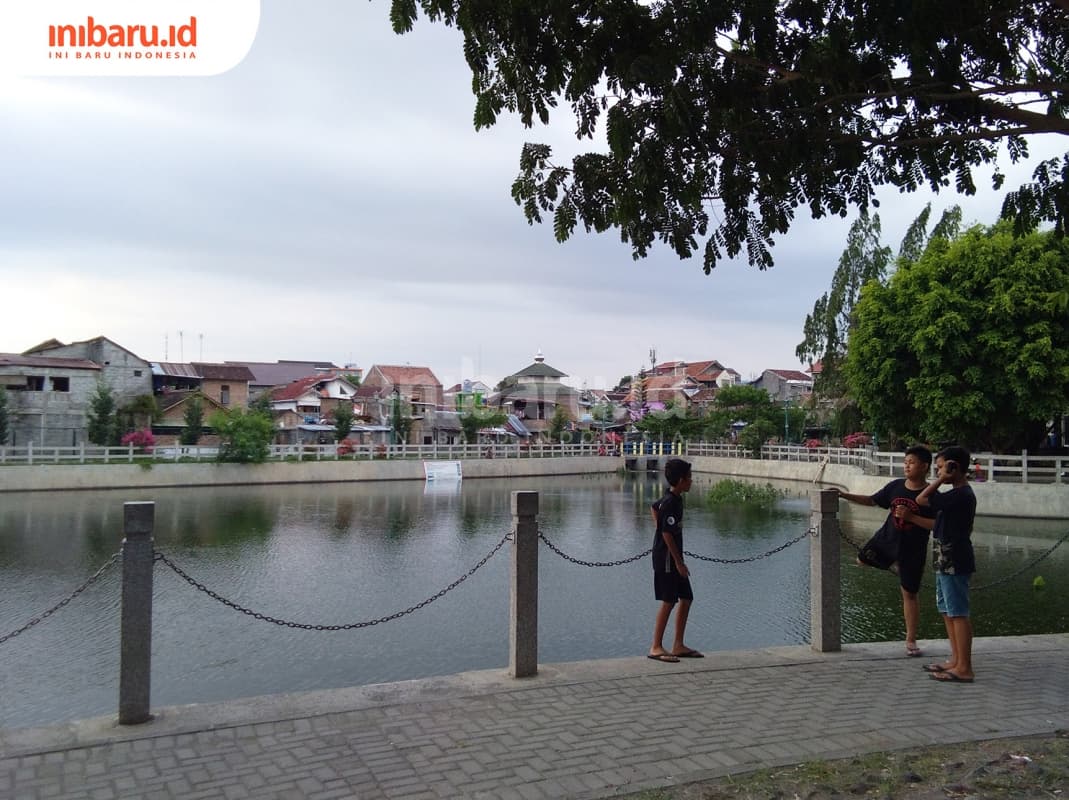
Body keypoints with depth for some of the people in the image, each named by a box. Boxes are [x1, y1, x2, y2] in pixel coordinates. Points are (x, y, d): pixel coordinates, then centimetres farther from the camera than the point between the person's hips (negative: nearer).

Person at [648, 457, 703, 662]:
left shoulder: (674, 499, 10)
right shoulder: (671, 503, -19)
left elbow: (653, 507, 29)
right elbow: (667, 534, -23)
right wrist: (679, 562, -20)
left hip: (673, 558, 10)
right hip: (666, 558, -10)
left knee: (686, 598, 11)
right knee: (668, 601, -6)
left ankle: (678, 646, 17)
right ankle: (656, 648, 1)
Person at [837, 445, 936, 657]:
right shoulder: (896, 486, -2)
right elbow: (872, 500, 7)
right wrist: (846, 496, -2)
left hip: (912, 550, -4)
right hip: (886, 539, 4)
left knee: (909, 593, 5)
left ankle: (911, 640, 16)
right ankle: (893, 565, 26)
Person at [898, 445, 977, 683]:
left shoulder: (961, 495, -19)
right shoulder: (960, 493, 13)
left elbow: (921, 500, -19)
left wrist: (941, 480, -14)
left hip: (954, 563, -10)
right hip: (947, 562, 10)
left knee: (958, 613, -6)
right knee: (947, 610, 17)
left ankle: (964, 668, -1)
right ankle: (956, 659, 25)